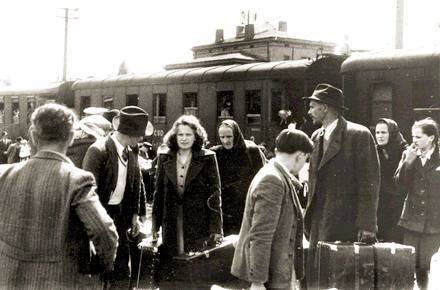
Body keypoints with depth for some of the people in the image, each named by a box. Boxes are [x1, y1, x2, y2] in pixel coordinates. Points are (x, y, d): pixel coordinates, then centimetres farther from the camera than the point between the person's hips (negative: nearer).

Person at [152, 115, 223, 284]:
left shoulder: (207, 158, -2)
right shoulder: (164, 157, 7)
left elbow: (214, 194, -3)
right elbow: (158, 192, 9)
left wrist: (216, 228, -8)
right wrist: (155, 224, 5)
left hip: (198, 224, -3)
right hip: (171, 223, 3)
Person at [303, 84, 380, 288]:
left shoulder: (359, 135, -10)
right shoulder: (316, 136, 12)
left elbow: (369, 182, -12)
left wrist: (366, 225, -16)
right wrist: (309, 218, 13)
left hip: (346, 225, -6)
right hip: (320, 225, 7)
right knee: (314, 279, 9)